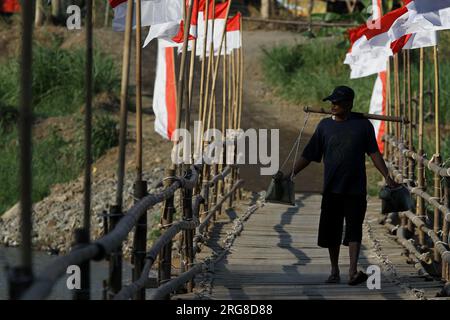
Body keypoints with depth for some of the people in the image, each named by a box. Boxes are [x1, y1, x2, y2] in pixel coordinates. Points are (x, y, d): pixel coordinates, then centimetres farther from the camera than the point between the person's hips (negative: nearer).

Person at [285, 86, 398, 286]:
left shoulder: (363, 125, 1)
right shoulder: (325, 126, 6)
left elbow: (374, 153, 4)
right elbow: (309, 155, 10)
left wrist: (387, 178, -4)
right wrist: (290, 174, 5)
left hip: (355, 189, -2)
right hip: (331, 189, 2)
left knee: (354, 230, -8)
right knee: (331, 231, 5)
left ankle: (353, 272, -15)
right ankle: (334, 271, 17)